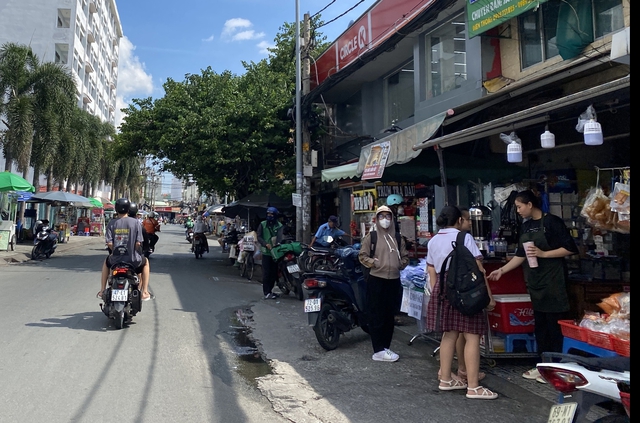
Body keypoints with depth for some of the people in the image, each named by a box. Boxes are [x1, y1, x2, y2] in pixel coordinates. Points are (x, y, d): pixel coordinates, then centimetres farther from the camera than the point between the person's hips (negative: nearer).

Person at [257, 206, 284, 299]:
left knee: (274, 272, 8)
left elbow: (279, 237, -6)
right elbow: (259, 237, 1)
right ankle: (266, 293, -2)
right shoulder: (262, 224, 5)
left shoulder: (279, 225, 7)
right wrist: (266, 244, -16)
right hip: (266, 251, -2)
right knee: (266, 272, -5)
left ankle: (270, 290, 22)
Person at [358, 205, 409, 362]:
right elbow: (362, 255, -2)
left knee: (390, 316, 11)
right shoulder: (371, 236, 0)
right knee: (376, 316, -3)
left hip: (394, 281, 5)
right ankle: (378, 351, 2)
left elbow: (405, 256, 20)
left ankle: (385, 348, 22)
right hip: (376, 280, -5)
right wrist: (374, 263, -14)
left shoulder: (397, 238, 13)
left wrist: (400, 265, 3)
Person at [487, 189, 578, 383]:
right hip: (534, 280, 8)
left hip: (553, 280, -7)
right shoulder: (525, 226, 12)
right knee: (540, 323, 12)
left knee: (556, 323, -2)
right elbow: (521, 255, 16)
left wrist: (543, 253, -19)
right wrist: (502, 270, 11)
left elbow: (570, 248, -13)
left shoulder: (552, 221, -10)